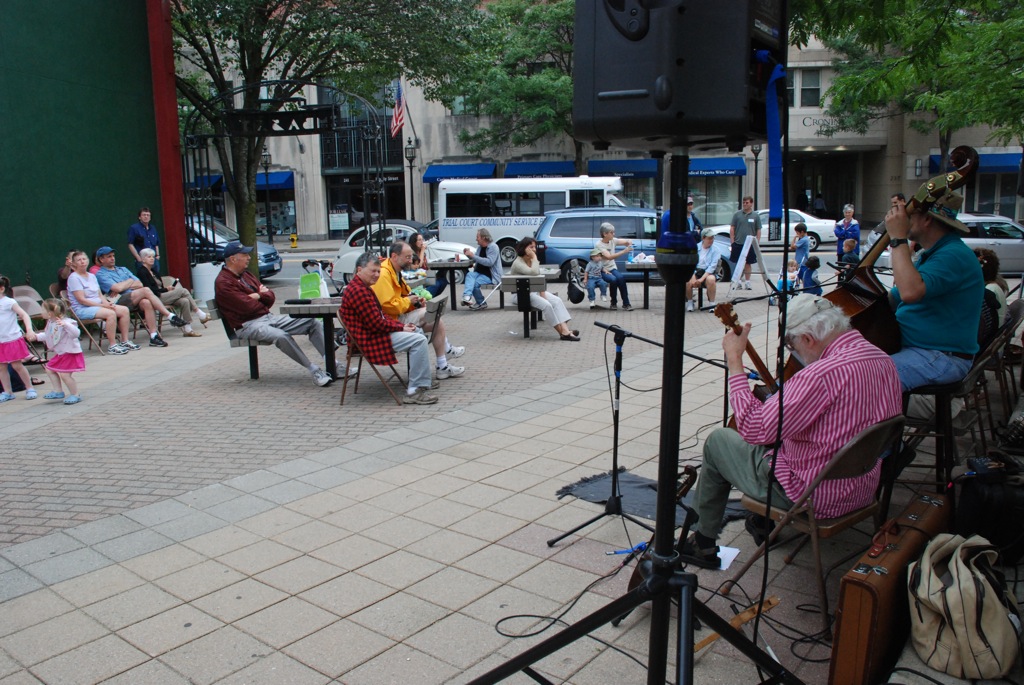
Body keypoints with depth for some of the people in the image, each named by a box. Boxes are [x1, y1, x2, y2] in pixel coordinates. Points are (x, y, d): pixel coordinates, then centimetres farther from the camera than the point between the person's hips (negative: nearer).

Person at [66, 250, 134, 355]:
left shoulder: (92, 276, 17)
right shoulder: (73, 278, -8)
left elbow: (100, 295, 15)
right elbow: (81, 300, -15)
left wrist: (107, 303, -7)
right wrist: (102, 305, -18)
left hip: (98, 305, 8)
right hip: (82, 309, -8)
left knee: (124, 310, -9)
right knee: (110, 313, -32)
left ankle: (125, 341, -4)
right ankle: (112, 346, -29)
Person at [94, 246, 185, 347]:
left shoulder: (123, 269, 29)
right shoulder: (101, 274, 8)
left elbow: (140, 284, 15)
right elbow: (118, 288, -9)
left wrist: (124, 286, 0)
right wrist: (130, 281, 8)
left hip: (135, 299, 5)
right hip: (119, 303, -5)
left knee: (146, 302, -32)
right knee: (146, 290, -28)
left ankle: (154, 335, -37)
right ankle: (170, 316, -31)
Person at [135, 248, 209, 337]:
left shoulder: (154, 271, 23)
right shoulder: (141, 272, -2)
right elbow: (149, 289, -13)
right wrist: (166, 289, -12)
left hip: (161, 295, 8)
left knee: (184, 301, -20)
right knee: (183, 290, -19)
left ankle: (187, 329, -24)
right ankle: (200, 315, -12)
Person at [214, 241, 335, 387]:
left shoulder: (245, 274, 19)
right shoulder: (223, 282, -9)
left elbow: (271, 297, 15)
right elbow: (247, 307, -19)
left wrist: (258, 295, -8)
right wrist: (263, 295, 1)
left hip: (268, 317, 9)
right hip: (248, 325, -9)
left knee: (313, 323, -5)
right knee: (281, 336, -38)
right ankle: (315, 371, -31)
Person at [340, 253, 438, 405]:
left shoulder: (364, 288, 15)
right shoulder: (358, 291, -22)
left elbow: (381, 315, 18)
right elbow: (376, 324, -24)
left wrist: (402, 325, 3)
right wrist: (401, 328, -11)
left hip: (375, 331, 12)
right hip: (369, 339, -12)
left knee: (417, 332, 21)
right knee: (419, 340, -21)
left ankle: (421, 379, 29)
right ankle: (415, 391, -21)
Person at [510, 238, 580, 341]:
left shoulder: (532, 261, 9)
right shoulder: (518, 263, -16)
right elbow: (534, 273, -32)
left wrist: (543, 294, -5)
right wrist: (535, 258, -19)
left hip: (534, 291, 8)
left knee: (557, 300, -16)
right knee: (546, 305, -28)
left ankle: (565, 329, -27)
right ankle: (562, 332, -21)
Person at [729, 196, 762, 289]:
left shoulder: (756, 216, 4)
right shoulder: (737, 214, 3)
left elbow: (758, 231, 7)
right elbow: (732, 228, 4)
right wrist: (732, 241, -2)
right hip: (738, 243, 0)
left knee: (747, 264, 6)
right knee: (739, 264, 5)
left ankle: (747, 282, 12)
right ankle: (739, 281, 14)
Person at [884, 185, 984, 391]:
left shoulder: (954, 255, -18)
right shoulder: (932, 254, 17)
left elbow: (910, 291, -36)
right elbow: (892, 299, 20)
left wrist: (898, 239, -26)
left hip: (942, 358, -10)